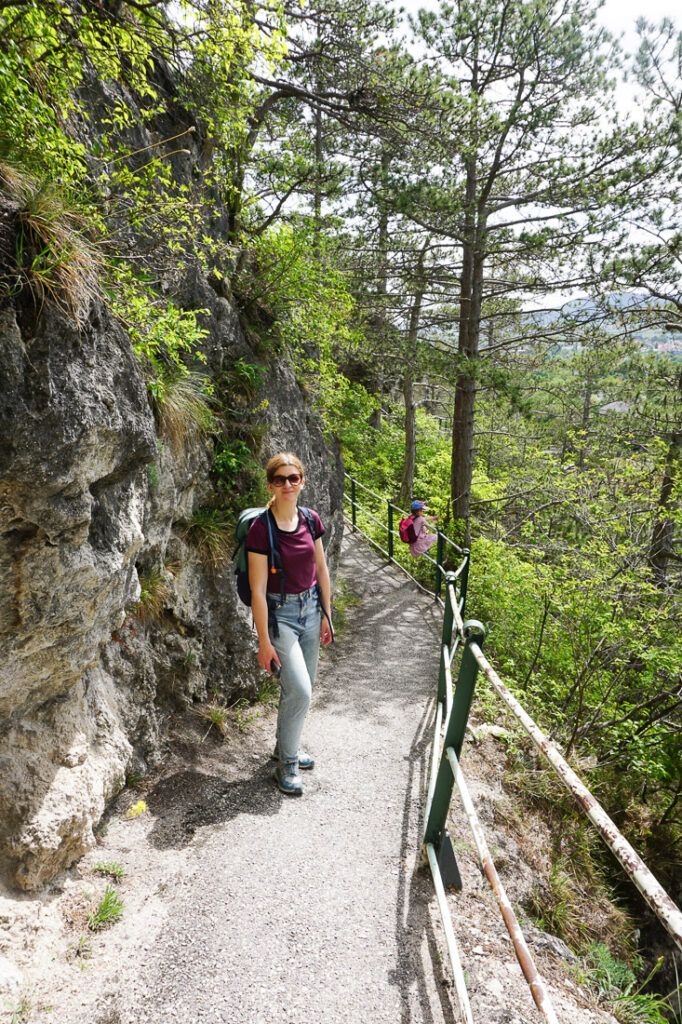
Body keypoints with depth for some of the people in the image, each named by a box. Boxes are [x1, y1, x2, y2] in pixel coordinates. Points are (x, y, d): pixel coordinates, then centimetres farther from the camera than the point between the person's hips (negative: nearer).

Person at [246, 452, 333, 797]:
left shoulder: (311, 520, -1)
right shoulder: (260, 529, -18)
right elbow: (258, 591, -17)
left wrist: (326, 614, 11)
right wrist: (264, 642, -15)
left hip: (310, 607, 6)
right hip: (279, 613, -6)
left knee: (302, 687, 16)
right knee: (299, 691, -10)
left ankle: (286, 745, 38)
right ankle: (286, 764, 12)